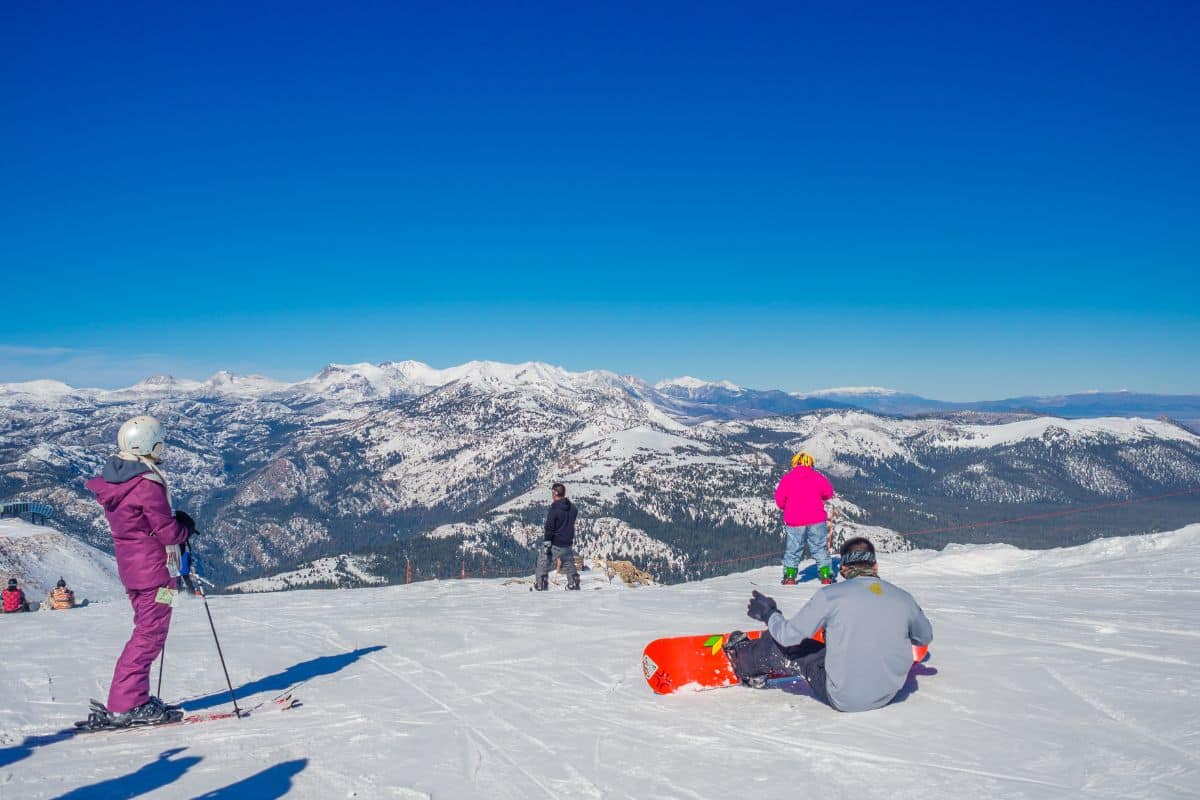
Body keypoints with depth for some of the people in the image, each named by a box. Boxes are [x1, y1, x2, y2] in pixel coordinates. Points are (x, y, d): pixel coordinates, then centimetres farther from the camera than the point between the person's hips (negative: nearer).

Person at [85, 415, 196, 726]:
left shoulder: (114, 477, 7)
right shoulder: (148, 485, -22)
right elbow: (169, 532, -18)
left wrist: (175, 520, 9)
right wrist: (187, 525, 2)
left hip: (130, 566, 9)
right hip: (152, 568, -9)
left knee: (147, 630, 19)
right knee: (151, 634, -1)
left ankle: (131, 699, 24)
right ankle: (125, 706, 1)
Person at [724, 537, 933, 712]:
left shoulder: (831, 596, -15)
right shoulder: (904, 599, -4)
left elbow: (789, 635, -8)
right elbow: (925, 637, 15)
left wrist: (768, 614, 12)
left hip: (841, 699, -5)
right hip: (887, 695, 5)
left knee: (785, 645, 13)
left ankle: (744, 659, 42)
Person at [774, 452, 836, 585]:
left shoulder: (787, 479, -3)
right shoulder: (817, 477, 0)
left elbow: (779, 499, 0)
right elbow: (829, 493, 12)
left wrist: (786, 508, 20)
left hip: (795, 522, 0)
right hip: (817, 520, 0)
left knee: (793, 550, 10)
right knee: (821, 549, 10)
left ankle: (790, 576, 7)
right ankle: (826, 576, 8)